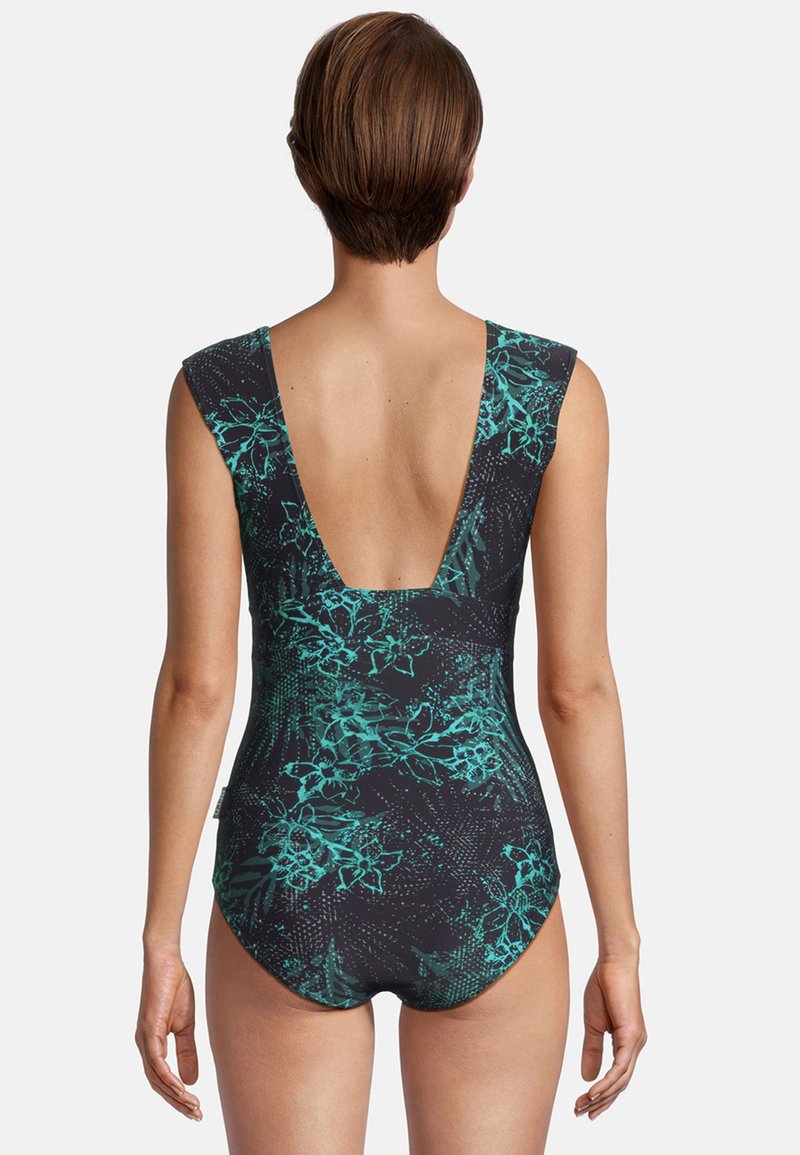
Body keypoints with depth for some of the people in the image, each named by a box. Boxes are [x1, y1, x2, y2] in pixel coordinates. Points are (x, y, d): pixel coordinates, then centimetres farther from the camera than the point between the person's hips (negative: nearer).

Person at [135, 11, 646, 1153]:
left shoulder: (219, 392, -11)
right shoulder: (554, 391, -12)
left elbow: (196, 687, -9)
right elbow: (578, 686, -9)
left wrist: (159, 947, 2)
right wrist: (621, 944, 1)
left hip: (292, 885, 0)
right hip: (481, 884, 0)